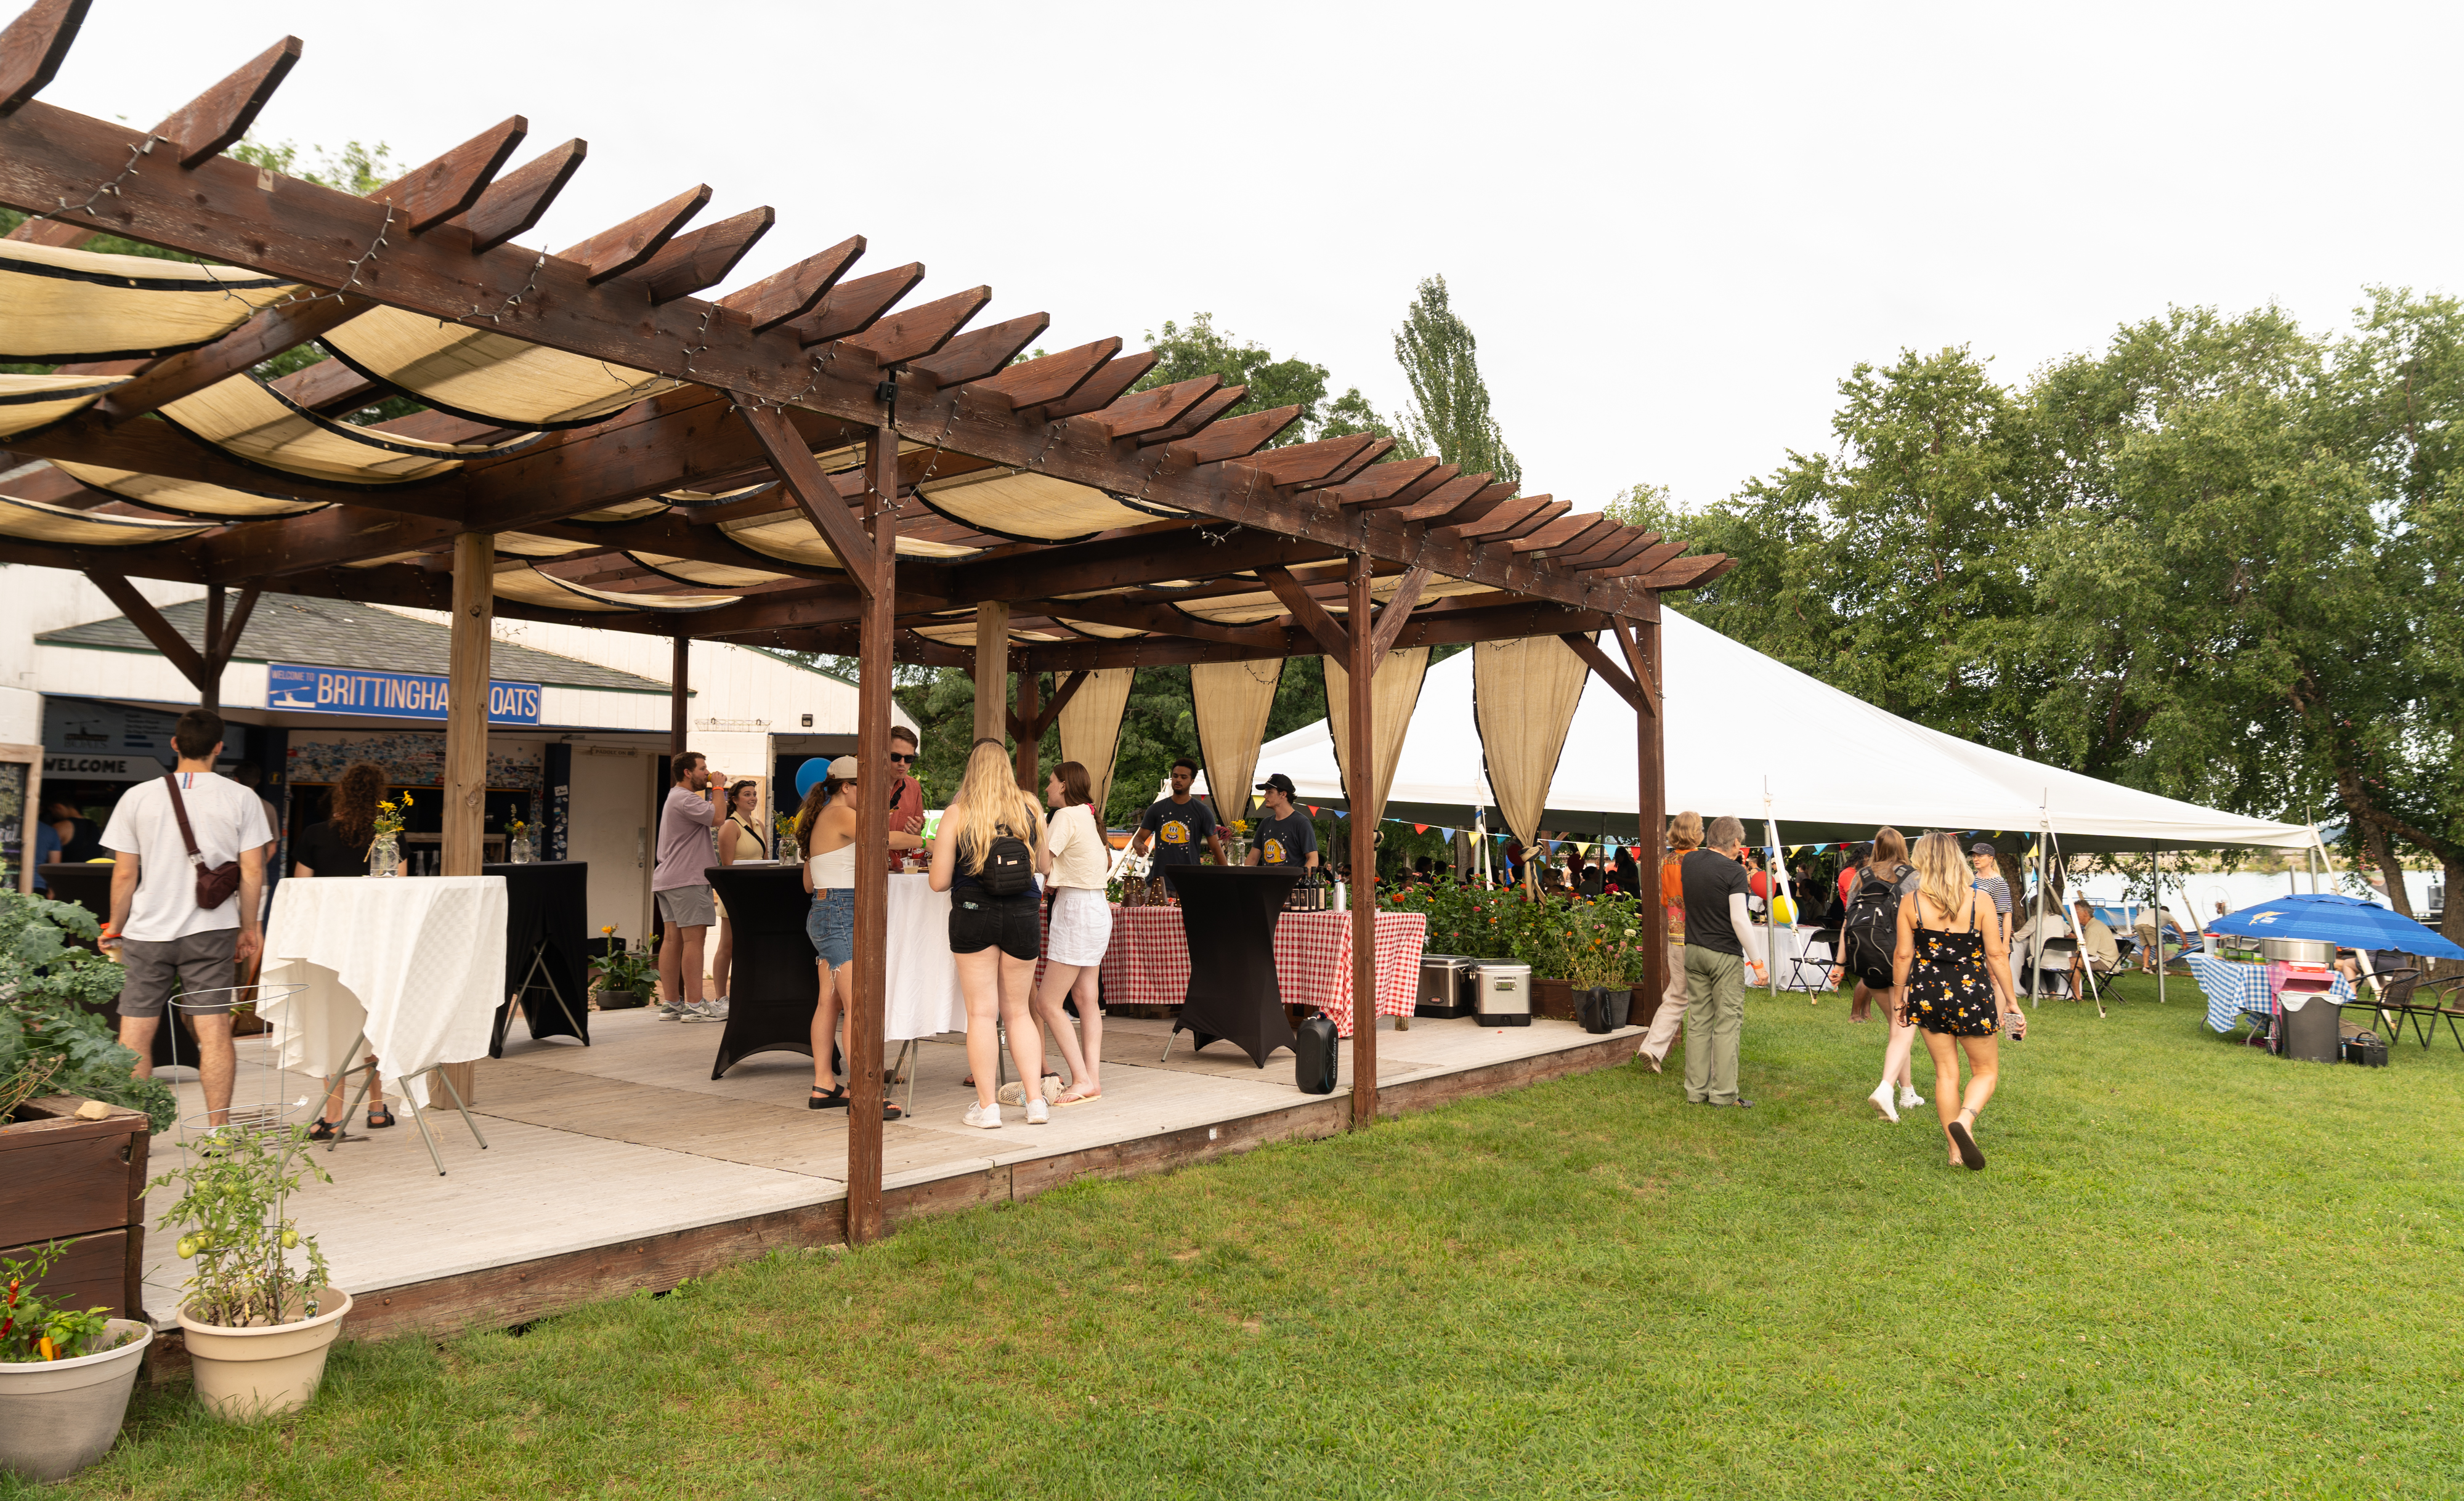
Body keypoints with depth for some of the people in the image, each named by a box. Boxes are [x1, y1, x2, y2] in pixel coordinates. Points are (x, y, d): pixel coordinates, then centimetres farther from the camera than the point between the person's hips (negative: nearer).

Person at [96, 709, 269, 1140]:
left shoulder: (137, 797, 2)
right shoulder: (241, 798, -1)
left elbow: (124, 873, 3)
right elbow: (252, 871, -2)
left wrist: (115, 928, 14)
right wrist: (249, 928, 9)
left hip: (146, 931, 1)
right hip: (211, 931, -1)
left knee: (135, 1033, 8)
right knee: (214, 1030, 0)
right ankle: (217, 1133, 2)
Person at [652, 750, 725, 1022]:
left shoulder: (677, 798, 24)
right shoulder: (684, 799, -12)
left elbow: (710, 817, 24)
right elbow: (716, 818, -21)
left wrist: (712, 791, 18)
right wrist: (717, 788, -8)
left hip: (669, 878, 11)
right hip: (687, 880, -11)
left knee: (674, 939, 8)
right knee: (693, 939, -10)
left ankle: (671, 1003, 9)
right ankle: (695, 1006, -11)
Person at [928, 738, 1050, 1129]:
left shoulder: (957, 814, -6)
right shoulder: (1031, 809, 0)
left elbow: (939, 882, -5)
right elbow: (1043, 865, 12)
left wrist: (940, 851, 15)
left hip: (972, 915, -2)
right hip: (1022, 916, 2)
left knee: (982, 1013, 5)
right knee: (1018, 1012, 14)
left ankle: (987, 1106, 6)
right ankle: (1035, 1100, 10)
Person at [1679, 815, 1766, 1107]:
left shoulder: (1689, 862, 5)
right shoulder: (1734, 872, -14)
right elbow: (1739, 920, -18)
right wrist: (1757, 961, -12)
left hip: (1694, 950, 6)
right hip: (1725, 954, -6)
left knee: (1698, 1022, 11)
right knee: (1728, 1024, 0)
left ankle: (1696, 1091, 14)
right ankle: (1723, 1093, 2)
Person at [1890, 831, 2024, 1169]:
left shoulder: (1911, 903, -5)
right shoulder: (1979, 900, -8)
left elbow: (1902, 955, -1)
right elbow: (1997, 955, -6)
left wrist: (1898, 999, 11)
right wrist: (2011, 1002, 3)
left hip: (1927, 995, 2)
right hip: (1972, 994, -2)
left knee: (1945, 1072, 13)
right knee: (1986, 1070, 13)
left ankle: (1956, 1151, 15)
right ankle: (1964, 1121, -15)